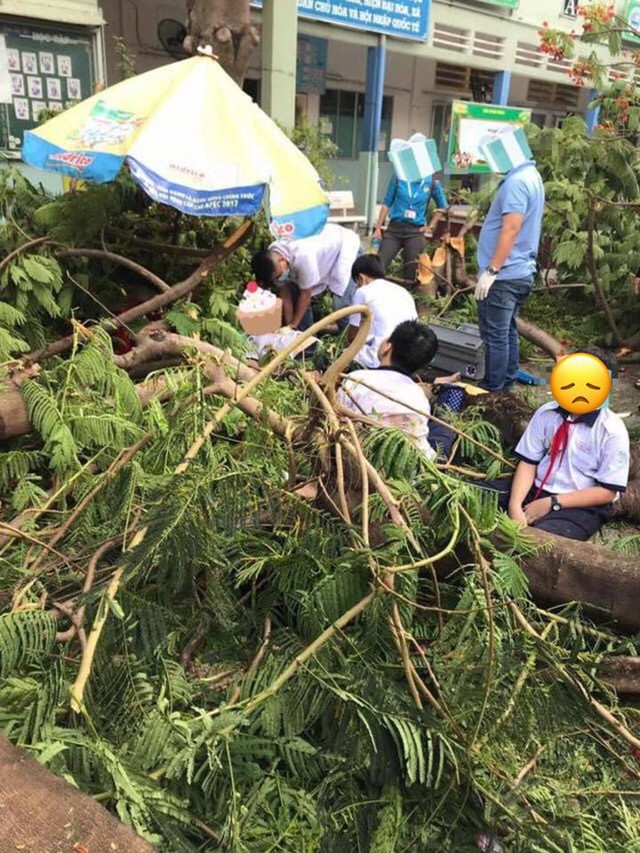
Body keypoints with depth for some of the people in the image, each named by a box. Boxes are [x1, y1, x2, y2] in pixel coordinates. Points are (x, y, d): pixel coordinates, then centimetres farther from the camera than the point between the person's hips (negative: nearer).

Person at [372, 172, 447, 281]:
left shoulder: (432, 182, 1)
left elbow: (442, 207, 15)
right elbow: (387, 203, 5)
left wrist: (431, 226, 8)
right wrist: (378, 228, 1)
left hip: (416, 231, 0)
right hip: (394, 228, 0)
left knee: (411, 271, -1)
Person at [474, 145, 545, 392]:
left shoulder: (516, 182, -16)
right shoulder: (530, 176, 16)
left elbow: (511, 229, -23)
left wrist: (491, 270, -22)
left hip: (504, 275, -10)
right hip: (519, 272, 10)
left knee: (495, 334, -3)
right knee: (507, 331, 16)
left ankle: (492, 389, 5)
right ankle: (506, 383, 25)